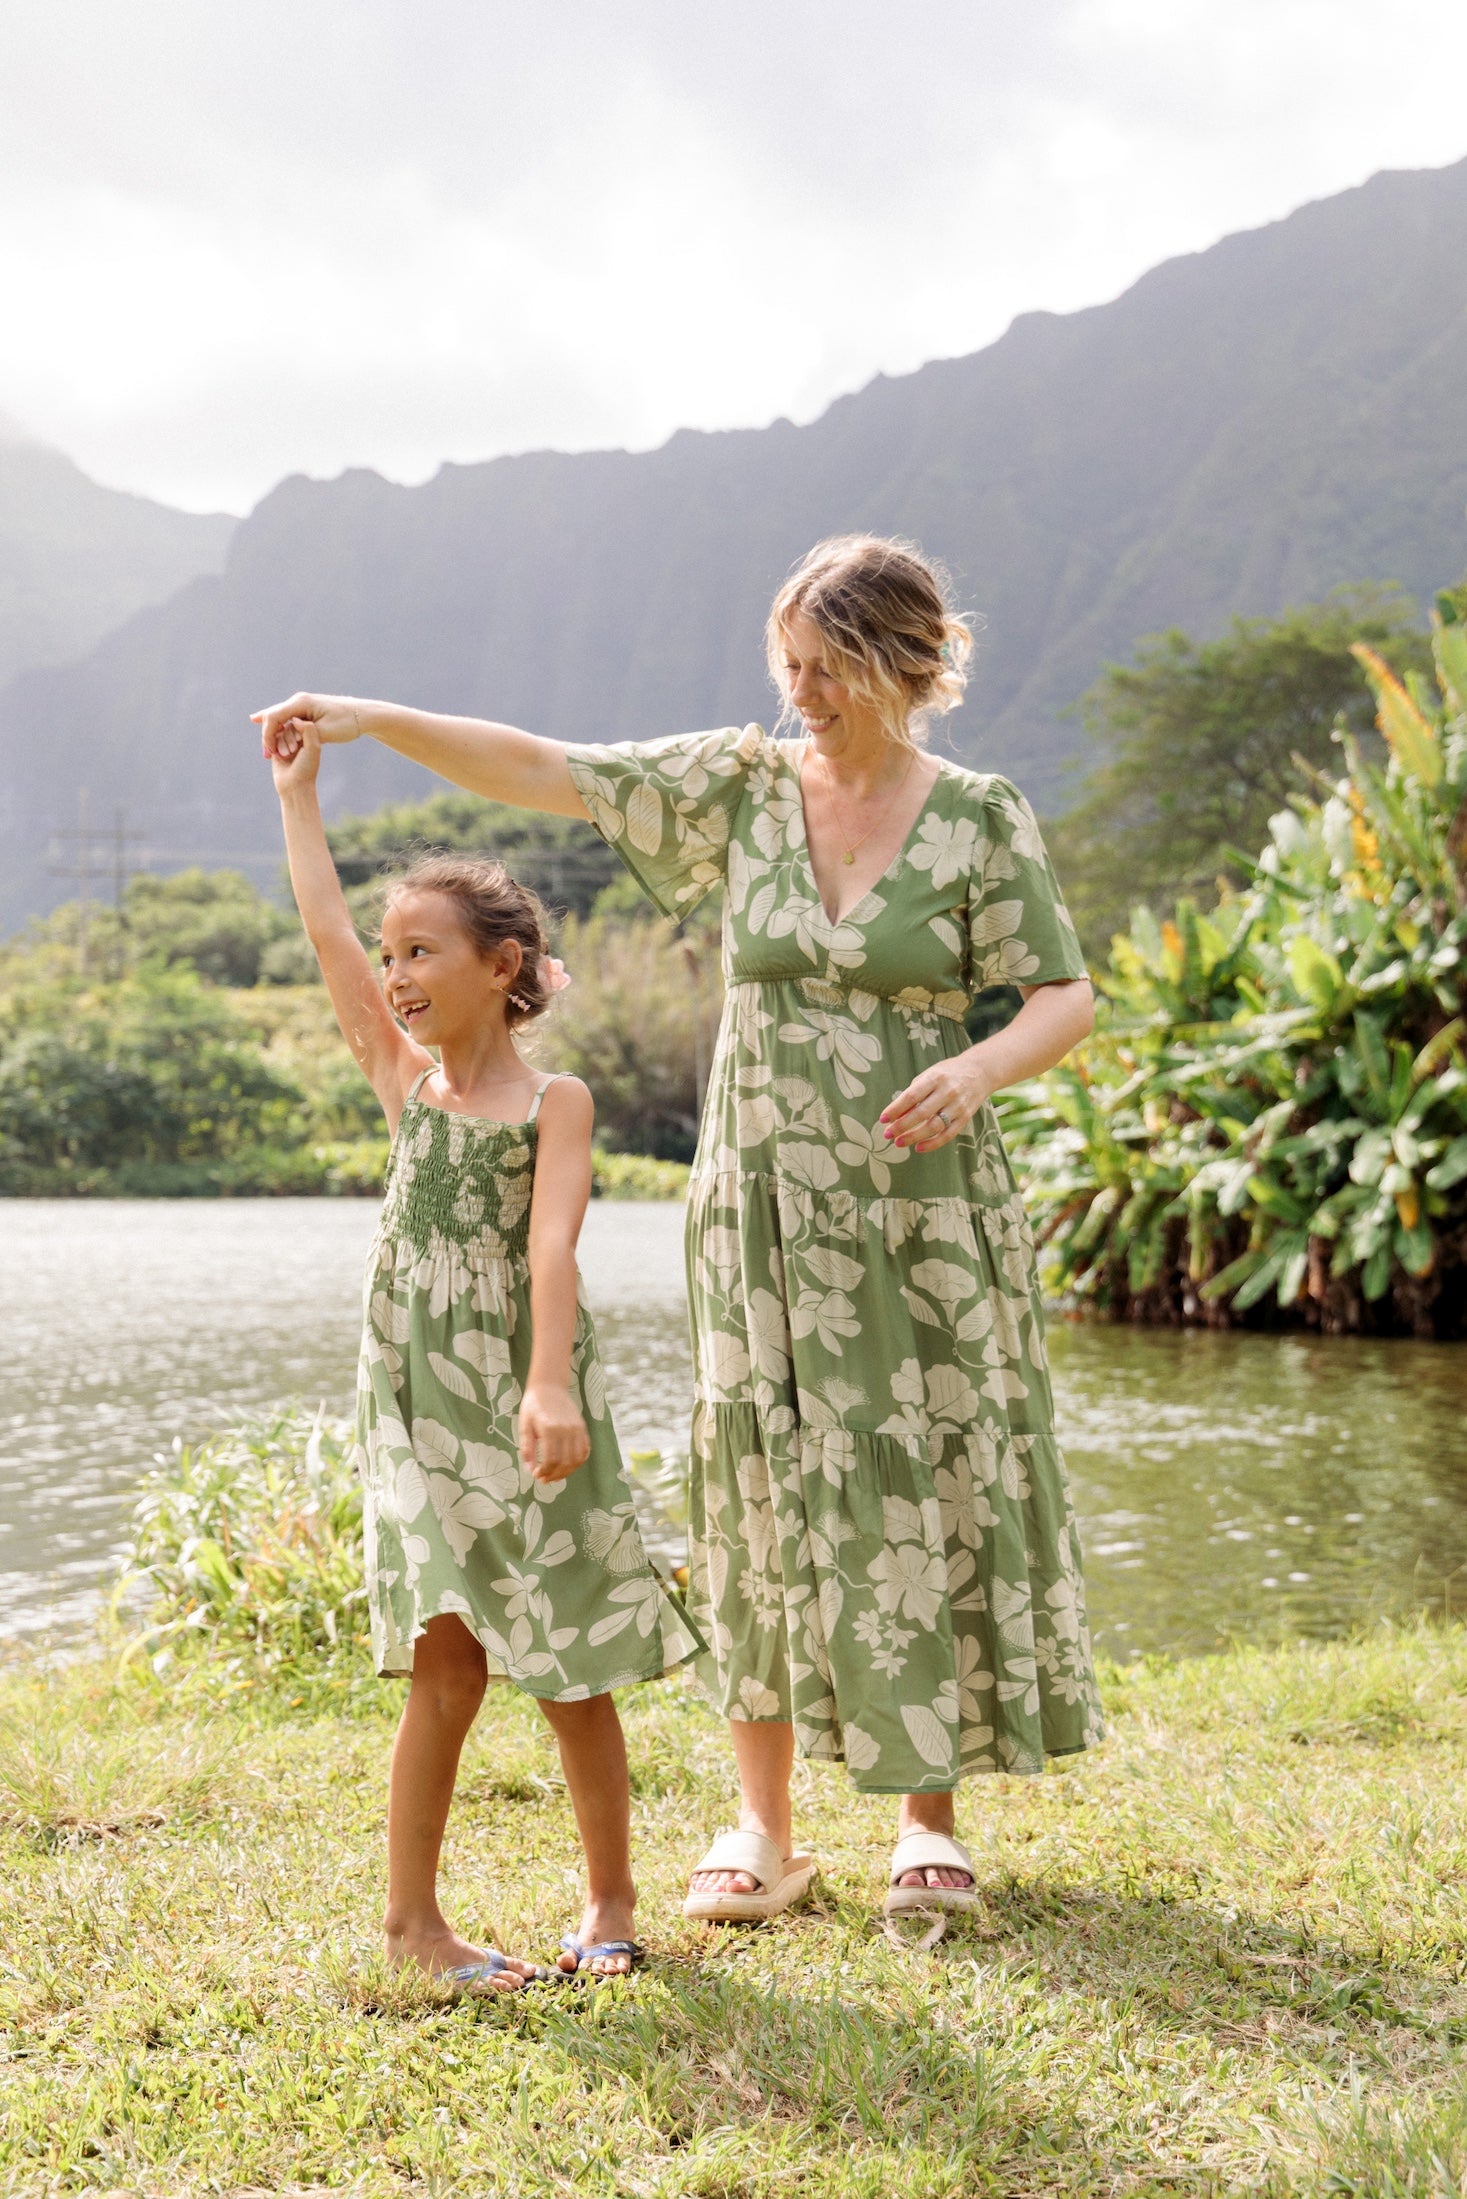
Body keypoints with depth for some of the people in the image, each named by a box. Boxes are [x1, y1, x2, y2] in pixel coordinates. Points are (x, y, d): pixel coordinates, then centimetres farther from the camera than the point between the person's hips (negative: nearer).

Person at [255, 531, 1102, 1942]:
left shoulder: (980, 820, -3)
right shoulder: (743, 783, 3)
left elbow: (1065, 997, -3)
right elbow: (550, 774, 1)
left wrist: (977, 1067, -24)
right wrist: (371, 720, -5)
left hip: (921, 1207, -2)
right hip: (761, 1202, 2)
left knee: (924, 1495, 2)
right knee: (764, 1495, 4)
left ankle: (927, 1820, 15)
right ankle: (760, 1827, 14)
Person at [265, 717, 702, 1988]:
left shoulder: (556, 1102, -3)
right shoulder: (406, 1077, 8)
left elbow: (551, 1247, -17)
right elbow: (329, 935, 5)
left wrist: (549, 1386, -29)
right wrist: (299, 797, 9)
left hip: (529, 1404, -2)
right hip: (416, 1404, 2)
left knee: (574, 1670, 5)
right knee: (449, 1660, -5)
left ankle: (610, 1899, 21)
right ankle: (412, 1914, 5)